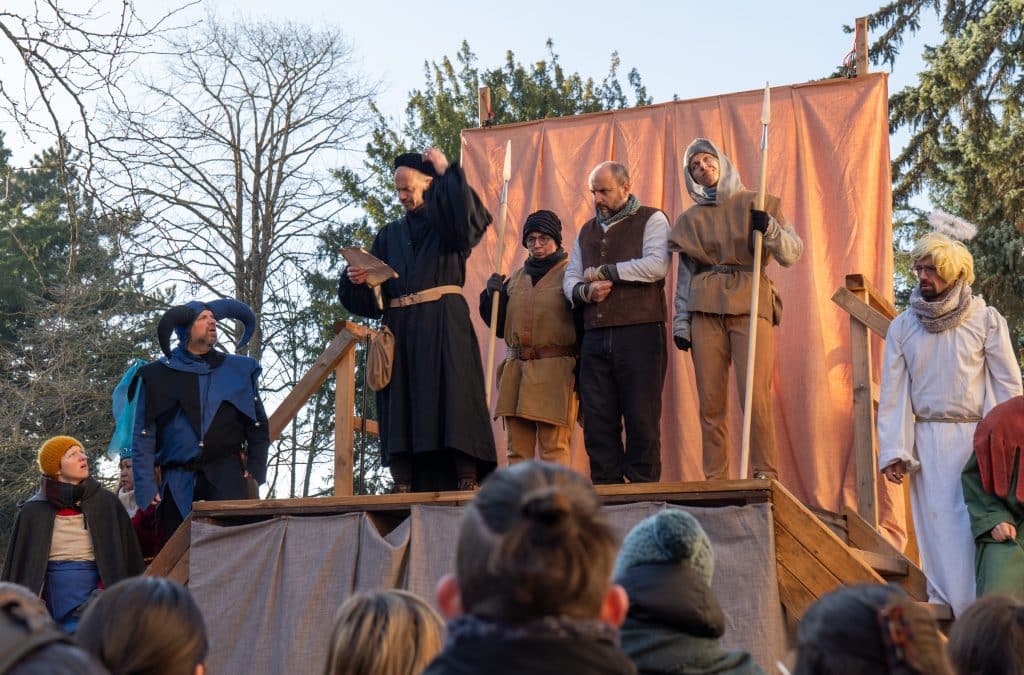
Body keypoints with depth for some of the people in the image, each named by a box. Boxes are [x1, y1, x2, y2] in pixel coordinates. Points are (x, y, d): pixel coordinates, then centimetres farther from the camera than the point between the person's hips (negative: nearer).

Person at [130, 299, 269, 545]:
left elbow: (258, 426, 18)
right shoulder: (157, 375, 9)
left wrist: (255, 470, 7)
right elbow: (143, 435, 7)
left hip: (226, 472, 0)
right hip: (177, 478, 0)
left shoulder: (240, 370, 14)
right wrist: (146, 488, -2)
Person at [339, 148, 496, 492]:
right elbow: (372, 296, 17)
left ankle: (467, 480, -18)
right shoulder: (389, 234, 21)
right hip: (400, 328, 5)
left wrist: (447, 172, -11)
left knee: (452, 396, -14)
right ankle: (406, 486, -5)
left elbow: (473, 217, -17)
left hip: (443, 324, -4)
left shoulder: (447, 223, 9)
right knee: (404, 408, -3)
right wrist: (357, 279, -5)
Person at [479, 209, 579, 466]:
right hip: (516, 367, 6)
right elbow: (499, 325, 20)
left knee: (554, 448, -9)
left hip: (555, 370, -5)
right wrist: (492, 294, 3)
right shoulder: (516, 278, 19)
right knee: (517, 450, 4)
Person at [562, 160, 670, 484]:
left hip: (640, 333, -5)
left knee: (642, 419, -6)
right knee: (597, 421, 2)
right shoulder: (587, 231, 24)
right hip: (595, 337, 5)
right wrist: (585, 290, -4)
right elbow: (569, 279, 20)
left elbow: (656, 265, -11)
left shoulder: (651, 220, 6)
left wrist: (603, 272, -5)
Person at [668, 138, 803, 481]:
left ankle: (766, 476, -10)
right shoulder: (690, 218, 17)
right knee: (710, 404, -3)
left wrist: (769, 229, -13)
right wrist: (680, 323, 9)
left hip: (751, 305, -2)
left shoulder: (756, 204, 10)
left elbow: (793, 253, 5)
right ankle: (715, 481, 1)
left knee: (756, 398, -15)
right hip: (705, 311, 2)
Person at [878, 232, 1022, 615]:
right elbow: (892, 392, 6)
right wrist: (892, 452, -2)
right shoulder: (902, 326, 7)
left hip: (977, 438, -2)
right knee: (938, 528, 1)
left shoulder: (986, 320, 2)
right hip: (928, 442, 2)